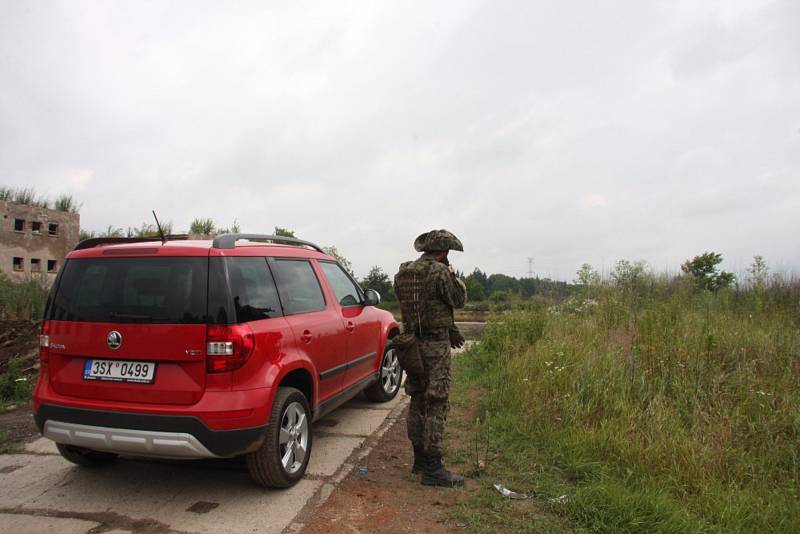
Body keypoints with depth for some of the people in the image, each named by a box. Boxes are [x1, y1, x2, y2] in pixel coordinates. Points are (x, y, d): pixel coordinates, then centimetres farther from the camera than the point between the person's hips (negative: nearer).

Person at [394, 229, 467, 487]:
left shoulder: (402, 273, 8)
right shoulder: (440, 272, -16)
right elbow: (459, 299, -4)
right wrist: (453, 275, 11)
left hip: (412, 343, 8)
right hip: (435, 345, -8)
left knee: (418, 401, 16)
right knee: (436, 405, -3)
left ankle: (420, 458, 26)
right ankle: (432, 468, 0)